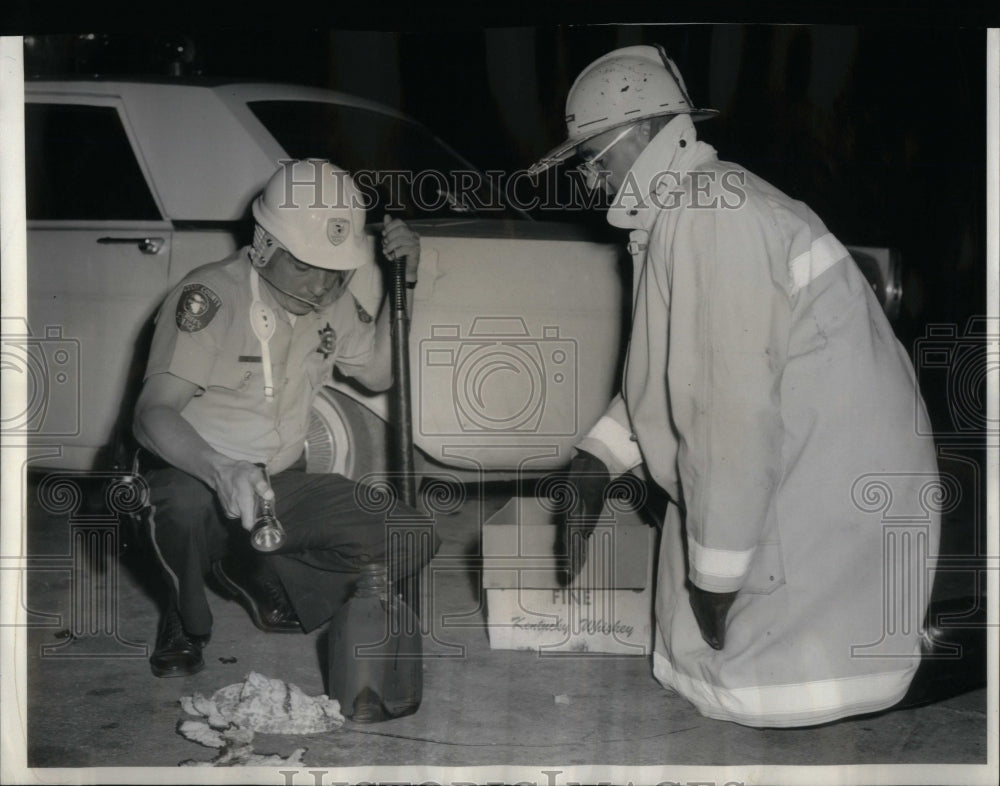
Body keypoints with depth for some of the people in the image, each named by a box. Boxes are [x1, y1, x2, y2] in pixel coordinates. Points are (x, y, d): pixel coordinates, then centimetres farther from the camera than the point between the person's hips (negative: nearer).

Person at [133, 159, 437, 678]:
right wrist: (221, 471, -49)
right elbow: (152, 413, -29)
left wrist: (401, 285, 0)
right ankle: (186, 622, -8)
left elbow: (378, 373, 15)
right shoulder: (209, 298, -20)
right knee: (186, 502, -42)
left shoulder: (332, 300, 1)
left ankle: (252, 573, 4)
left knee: (413, 542, -10)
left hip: (283, 484, 6)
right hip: (196, 473, -6)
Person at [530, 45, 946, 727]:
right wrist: (595, 460, 8)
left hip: (836, 488, -10)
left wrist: (715, 571, -20)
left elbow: (735, 407, -26)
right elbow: (669, 372, 19)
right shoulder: (682, 215, 11)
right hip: (793, 480, 10)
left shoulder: (712, 216, -22)